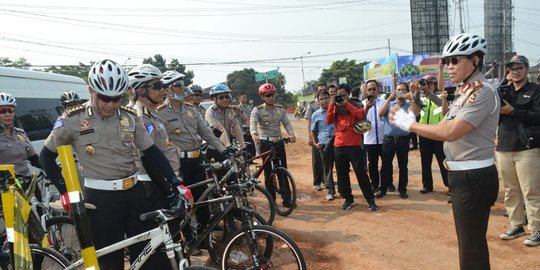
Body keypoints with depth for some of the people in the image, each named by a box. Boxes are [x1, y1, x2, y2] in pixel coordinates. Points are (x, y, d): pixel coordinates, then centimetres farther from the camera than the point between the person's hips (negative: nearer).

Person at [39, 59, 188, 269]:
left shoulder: (130, 117, 3)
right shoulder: (72, 120, -5)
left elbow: (152, 152, 5)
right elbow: (46, 157, 5)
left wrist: (175, 182, -4)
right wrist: (65, 191, -4)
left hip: (134, 193, 3)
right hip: (99, 198, -3)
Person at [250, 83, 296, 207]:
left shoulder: (280, 109, 8)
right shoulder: (257, 110, -5)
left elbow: (286, 123, -1)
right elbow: (253, 123, -22)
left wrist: (291, 134, -21)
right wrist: (254, 135, -43)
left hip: (279, 142, 3)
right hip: (265, 143, -3)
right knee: (268, 172, 2)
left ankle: (286, 199, 12)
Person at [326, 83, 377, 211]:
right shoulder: (335, 107, 11)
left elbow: (362, 115, -18)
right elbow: (328, 121, -2)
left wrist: (347, 104, -18)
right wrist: (331, 105, -12)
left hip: (354, 145, -4)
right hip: (339, 146, 4)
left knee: (361, 172, -4)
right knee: (342, 174, 8)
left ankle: (370, 199, 5)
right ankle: (348, 198, 20)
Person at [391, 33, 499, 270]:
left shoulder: (482, 92, -17)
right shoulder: (464, 92, 14)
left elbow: (450, 132, -26)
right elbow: (442, 127, 10)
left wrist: (409, 124, -17)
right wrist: (406, 121, -2)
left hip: (474, 177, -10)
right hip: (462, 175, 10)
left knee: (471, 245, 3)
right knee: (470, 241, 23)